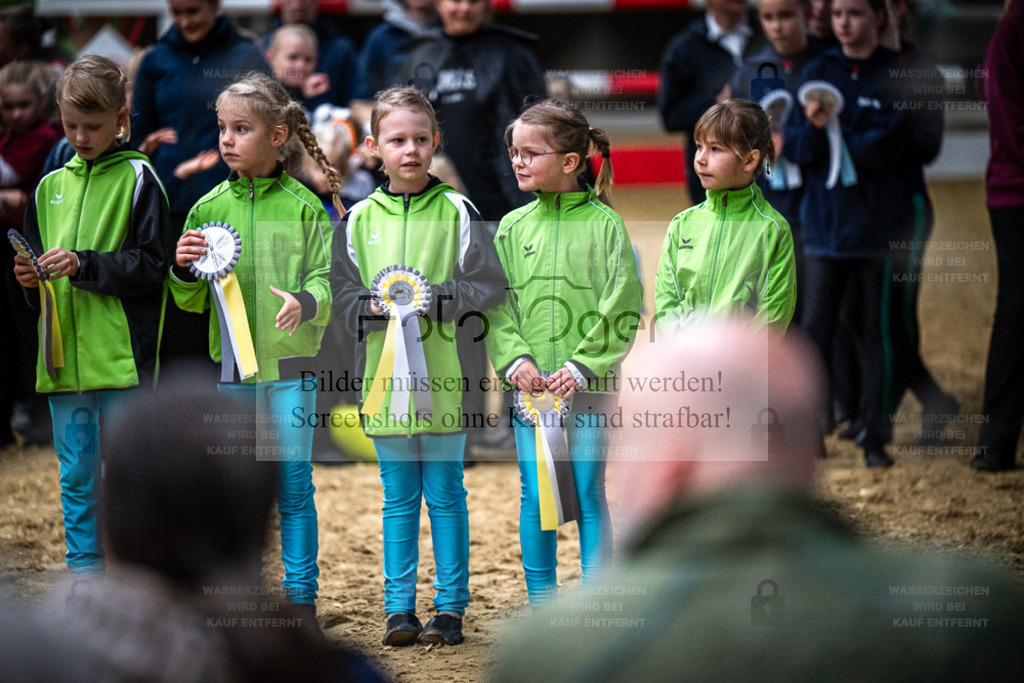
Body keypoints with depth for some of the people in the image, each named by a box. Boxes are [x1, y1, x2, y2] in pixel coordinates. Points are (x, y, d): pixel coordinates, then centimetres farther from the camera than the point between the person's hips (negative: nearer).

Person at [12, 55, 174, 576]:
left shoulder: (137, 179, -3)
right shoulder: (50, 187, 13)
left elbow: (153, 263, -10)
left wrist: (83, 265, -17)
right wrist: (29, 277, -1)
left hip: (123, 358, -5)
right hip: (63, 358, 5)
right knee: (76, 476, 9)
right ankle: (84, 580, 16)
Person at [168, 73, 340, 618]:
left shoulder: (302, 206, -2)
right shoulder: (210, 208, 6)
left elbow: (327, 281, -5)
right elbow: (192, 301, 10)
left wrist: (305, 302, -26)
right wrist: (185, 270, -11)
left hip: (290, 366, -3)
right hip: (232, 367, 3)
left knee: (294, 489, 2)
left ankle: (300, 598, 8)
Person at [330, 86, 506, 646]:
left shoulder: (456, 211, 0)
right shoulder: (361, 218, 7)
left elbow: (487, 286, -3)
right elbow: (340, 300, 7)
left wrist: (435, 298, -15)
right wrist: (376, 302, -11)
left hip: (443, 378, -2)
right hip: (384, 376, 2)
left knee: (444, 494, 4)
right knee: (398, 497, 9)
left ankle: (450, 606, 11)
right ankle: (399, 606, 14)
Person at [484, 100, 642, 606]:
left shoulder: (603, 225, -3)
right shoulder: (513, 227, 6)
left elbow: (622, 307, -5)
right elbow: (497, 303, 5)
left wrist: (583, 364, -13)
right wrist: (515, 358, -9)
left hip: (589, 383, -3)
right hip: (529, 382, 3)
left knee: (588, 494, 2)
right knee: (535, 497, 6)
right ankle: (541, 605, 15)